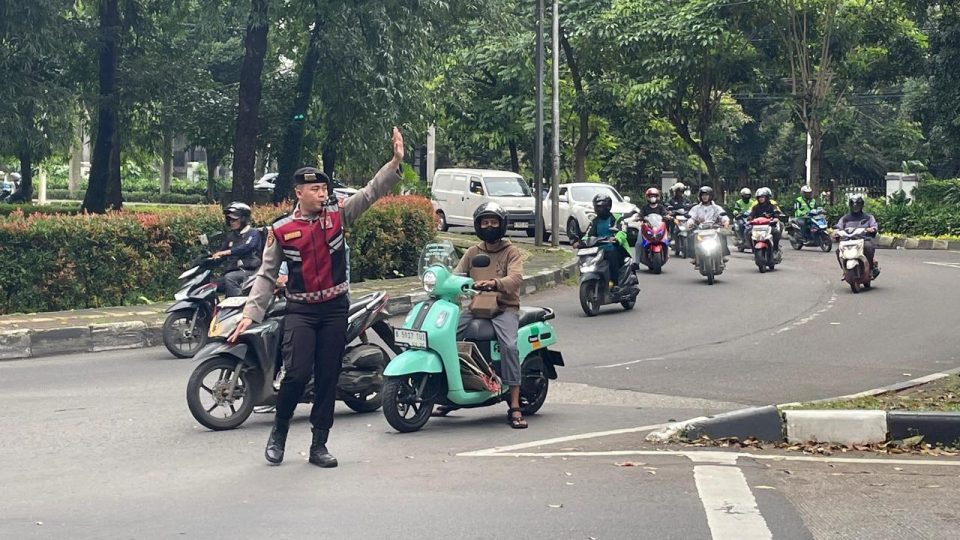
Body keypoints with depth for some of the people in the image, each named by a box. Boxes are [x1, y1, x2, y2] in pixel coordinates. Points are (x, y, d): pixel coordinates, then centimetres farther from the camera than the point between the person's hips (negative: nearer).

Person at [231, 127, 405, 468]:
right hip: (300, 311, -2)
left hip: (335, 309, 2)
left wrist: (395, 162, -17)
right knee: (297, 373, -15)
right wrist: (250, 313, -7)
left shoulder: (337, 216, 1)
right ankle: (278, 432, 9)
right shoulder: (281, 231, -3)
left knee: (328, 378, 5)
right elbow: (266, 276, 0)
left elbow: (371, 192, -4)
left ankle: (319, 445, 14)